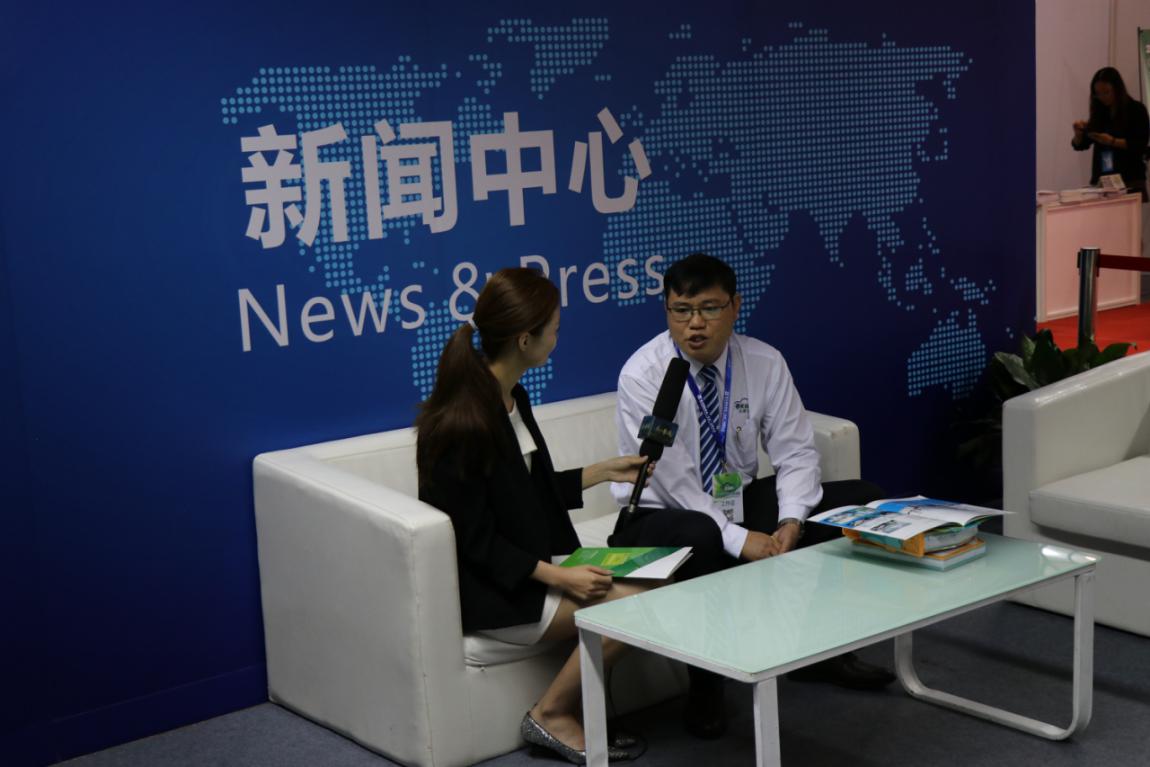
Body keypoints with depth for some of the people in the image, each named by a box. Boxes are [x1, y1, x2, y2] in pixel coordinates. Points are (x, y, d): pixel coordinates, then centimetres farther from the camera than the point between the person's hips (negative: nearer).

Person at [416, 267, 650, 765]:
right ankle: (552, 715, 0)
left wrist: (605, 471, 17)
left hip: (529, 564, 9)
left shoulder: (512, 397, 7)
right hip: (484, 590, -9)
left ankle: (580, 713, 5)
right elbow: (473, 539, -19)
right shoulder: (463, 422, -22)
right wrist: (556, 577, -23)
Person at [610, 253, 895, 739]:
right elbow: (674, 478, -24)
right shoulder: (642, 374, -18)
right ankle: (705, 685, -16)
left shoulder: (765, 363, -4)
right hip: (663, 515, -5)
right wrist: (739, 539, -30)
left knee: (861, 503, -8)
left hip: (741, 502, 5)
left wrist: (791, 522, -24)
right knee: (701, 542, -41)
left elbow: (795, 451, -6)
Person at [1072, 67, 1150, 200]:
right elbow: (1080, 145, 12)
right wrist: (1078, 133, -9)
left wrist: (1113, 141, -19)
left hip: (1131, 180, -3)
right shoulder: (1099, 113, 10)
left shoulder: (1136, 110, 0)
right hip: (1102, 179, 3)